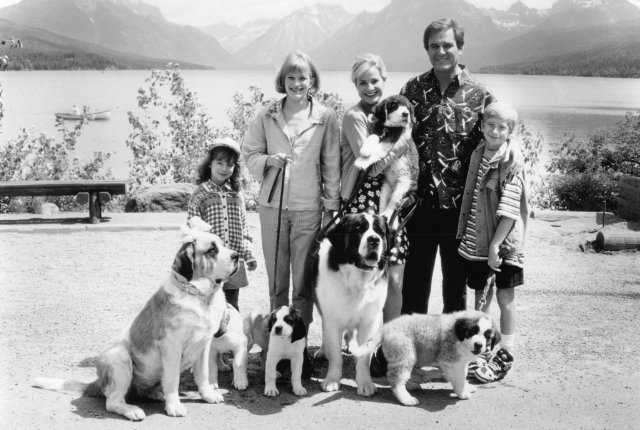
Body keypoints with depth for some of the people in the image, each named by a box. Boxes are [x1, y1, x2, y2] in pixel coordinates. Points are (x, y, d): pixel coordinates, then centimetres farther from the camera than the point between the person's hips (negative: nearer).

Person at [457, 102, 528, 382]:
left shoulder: (510, 161, -11)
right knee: (480, 295, 13)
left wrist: (496, 244, -20)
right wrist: (463, 233, 11)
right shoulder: (477, 155, 7)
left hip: (503, 241, -5)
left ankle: (505, 356, 14)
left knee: (505, 296, 4)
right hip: (476, 239, 5)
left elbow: (509, 209, -16)